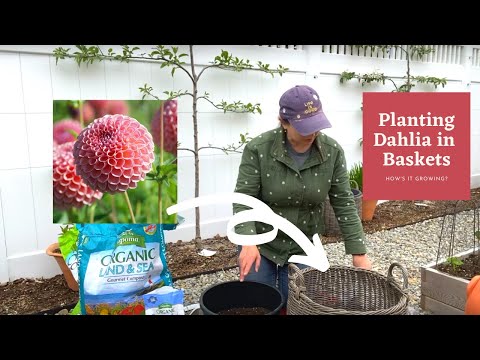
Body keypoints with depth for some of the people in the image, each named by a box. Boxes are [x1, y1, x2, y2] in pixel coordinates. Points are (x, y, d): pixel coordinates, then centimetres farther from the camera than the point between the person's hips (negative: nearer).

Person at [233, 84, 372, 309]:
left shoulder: (333, 152, -12)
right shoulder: (258, 149, -20)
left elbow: (344, 204, -8)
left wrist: (359, 253, -10)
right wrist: (248, 243, -34)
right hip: (261, 244, -1)